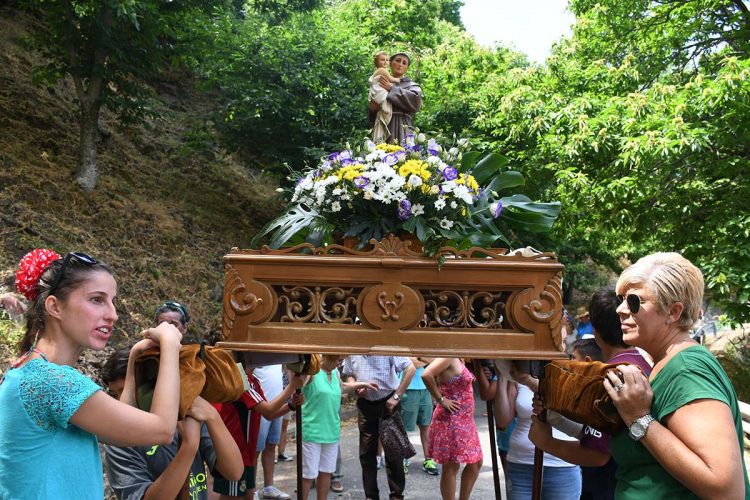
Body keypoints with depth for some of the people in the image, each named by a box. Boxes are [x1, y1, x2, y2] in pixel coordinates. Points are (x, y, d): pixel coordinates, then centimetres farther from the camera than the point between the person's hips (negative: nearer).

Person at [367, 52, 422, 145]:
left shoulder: (411, 85, 15)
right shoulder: (380, 84, 20)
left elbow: (415, 100, -9)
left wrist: (392, 89, -5)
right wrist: (372, 109, -6)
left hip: (401, 129, -2)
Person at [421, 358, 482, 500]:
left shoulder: (457, 359, 10)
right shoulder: (448, 356, -18)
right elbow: (426, 375, -32)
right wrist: (440, 400, -22)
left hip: (464, 420, 10)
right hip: (450, 420, -10)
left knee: (475, 463, 17)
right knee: (451, 467, 2)